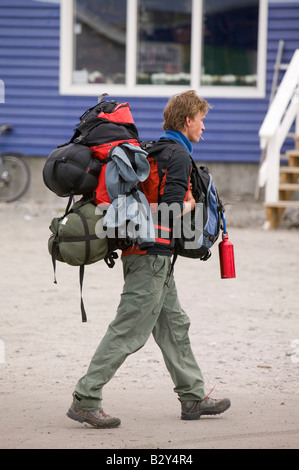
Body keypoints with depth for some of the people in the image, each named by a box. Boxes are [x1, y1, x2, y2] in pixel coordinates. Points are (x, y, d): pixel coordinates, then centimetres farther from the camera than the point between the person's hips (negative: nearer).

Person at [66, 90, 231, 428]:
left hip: (142, 251, 10)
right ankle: (85, 400, -8)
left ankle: (193, 396, 20)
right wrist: (192, 203, -4)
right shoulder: (180, 156, -13)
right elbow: (172, 210, -21)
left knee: (174, 324, 14)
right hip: (154, 253, -10)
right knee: (128, 331, -8)